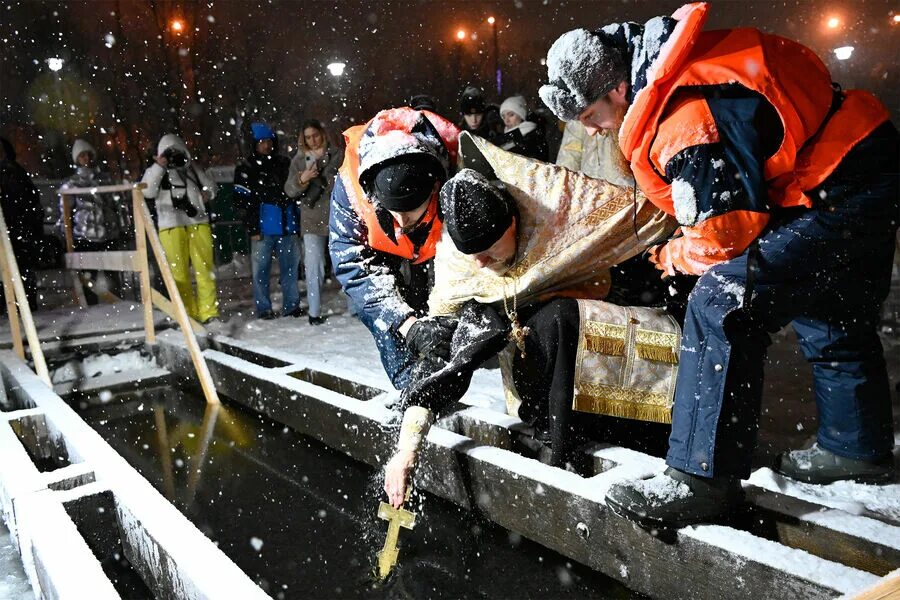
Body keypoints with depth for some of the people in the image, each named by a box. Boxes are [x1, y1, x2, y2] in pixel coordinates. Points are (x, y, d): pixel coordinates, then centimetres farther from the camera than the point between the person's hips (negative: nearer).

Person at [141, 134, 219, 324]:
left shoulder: (193, 168, 16)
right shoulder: (156, 171, 9)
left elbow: (210, 186, 26)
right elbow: (148, 191, -9)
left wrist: (207, 193, 4)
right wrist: (159, 166, -13)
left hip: (198, 223, 2)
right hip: (171, 226, -2)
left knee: (204, 268, -3)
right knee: (179, 271, -2)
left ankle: (209, 312, 1)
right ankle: (189, 313, 4)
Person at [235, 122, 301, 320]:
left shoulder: (284, 163, 15)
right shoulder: (246, 169, 2)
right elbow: (244, 201, -3)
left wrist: (298, 221, 13)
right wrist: (253, 229, -11)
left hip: (287, 226, 4)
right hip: (263, 228, -4)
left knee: (291, 266, 6)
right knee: (261, 269, 0)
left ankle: (291, 305, 15)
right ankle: (263, 308, 7)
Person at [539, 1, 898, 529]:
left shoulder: (684, 123, -29)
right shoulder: (669, 68, 3)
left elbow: (725, 233, -22)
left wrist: (674, 258, -3)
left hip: (843, 192, -11)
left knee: (723, 307, -19)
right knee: (831, 316, 22)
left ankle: (705, 480, -13)